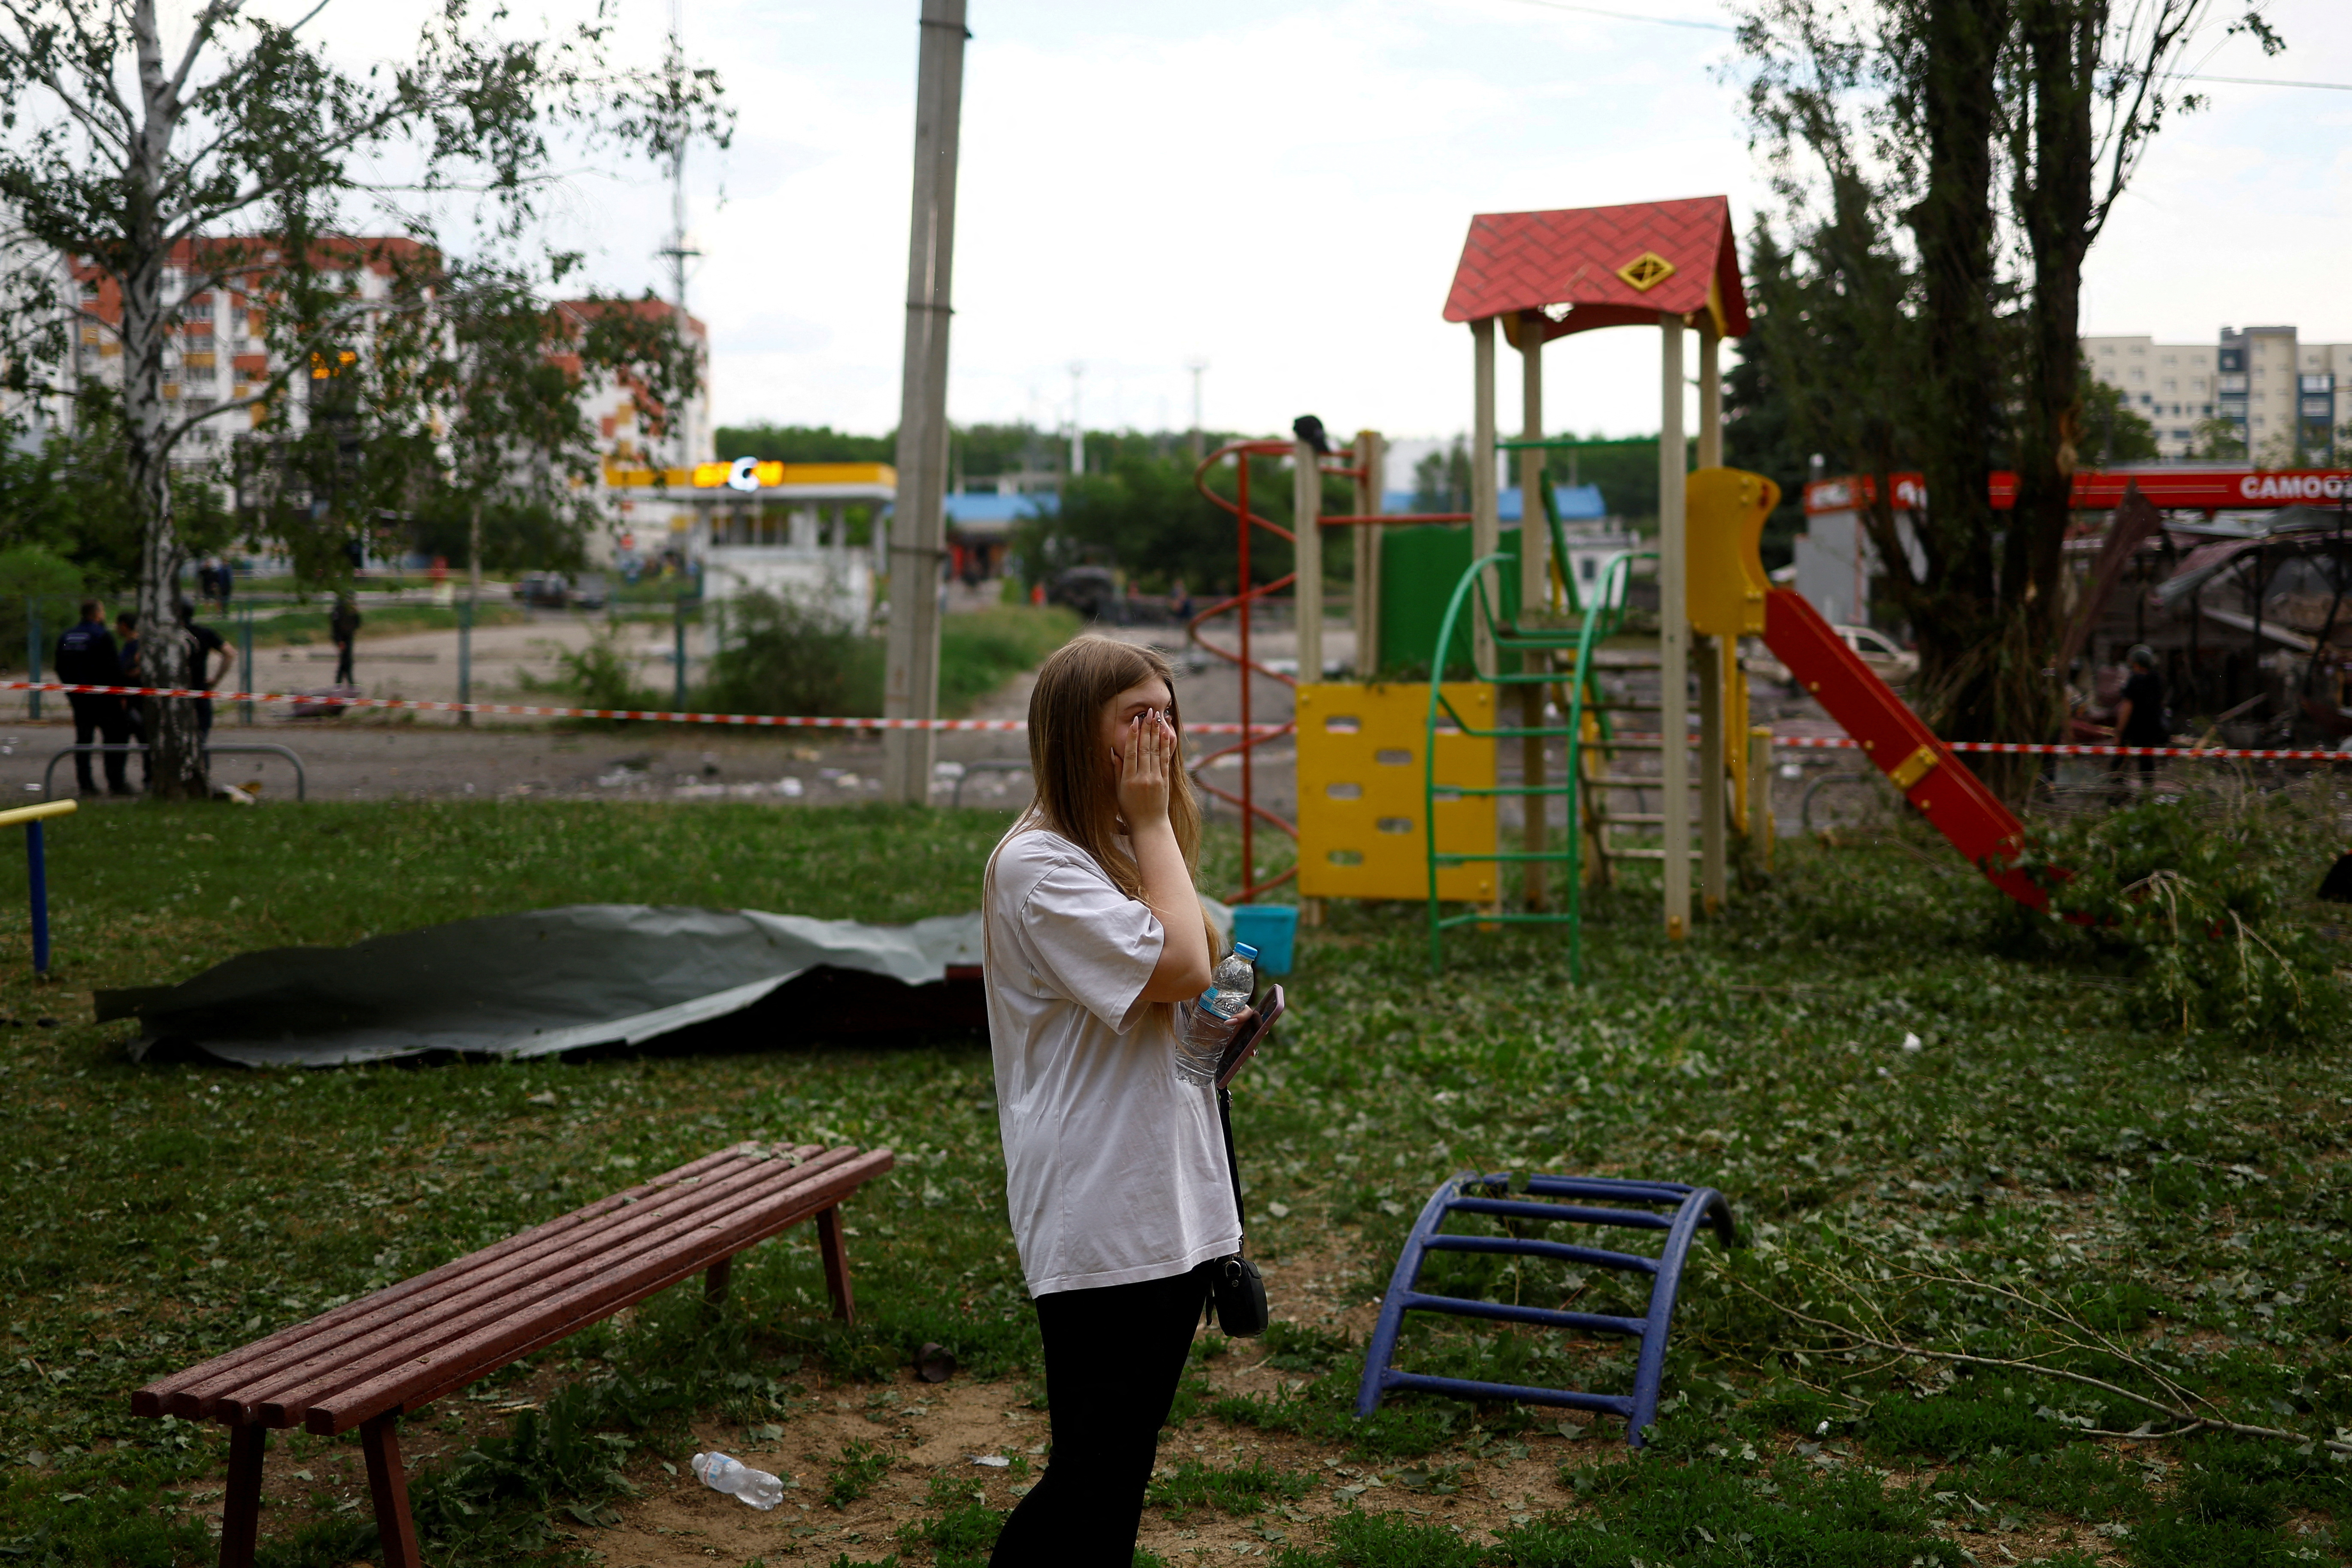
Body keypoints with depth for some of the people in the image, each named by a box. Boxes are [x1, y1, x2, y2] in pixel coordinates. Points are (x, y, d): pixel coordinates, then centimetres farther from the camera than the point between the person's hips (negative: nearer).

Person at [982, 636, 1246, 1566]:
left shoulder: (1125, 850, 15)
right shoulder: (1037, 864, -15)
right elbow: (1178, 966, -23)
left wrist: (1223, 1023, 6)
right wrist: (1154, 823, -14)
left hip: (1172, 1204, 9)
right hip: (1098, 1220, -9)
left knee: (1123, 1465, 14)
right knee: (1092, 1471, -6)